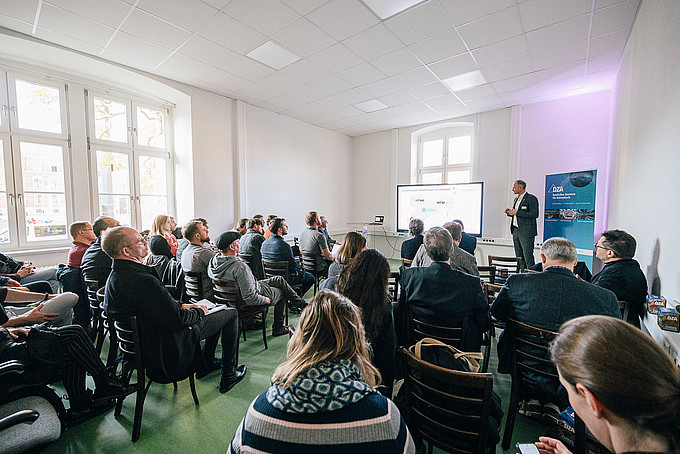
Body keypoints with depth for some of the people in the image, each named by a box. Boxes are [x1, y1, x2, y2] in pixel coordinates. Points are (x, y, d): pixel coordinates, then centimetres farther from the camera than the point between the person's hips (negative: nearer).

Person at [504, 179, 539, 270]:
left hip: (526, 232, -8)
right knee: (519, 257, 12)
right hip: (515, 231, 8)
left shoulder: (531, 198, -8)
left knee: (528, 256, -6)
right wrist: (509, 212, 4)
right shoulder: (516, 199, 17)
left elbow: (534, 214, -18)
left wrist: (517, 212, -20)